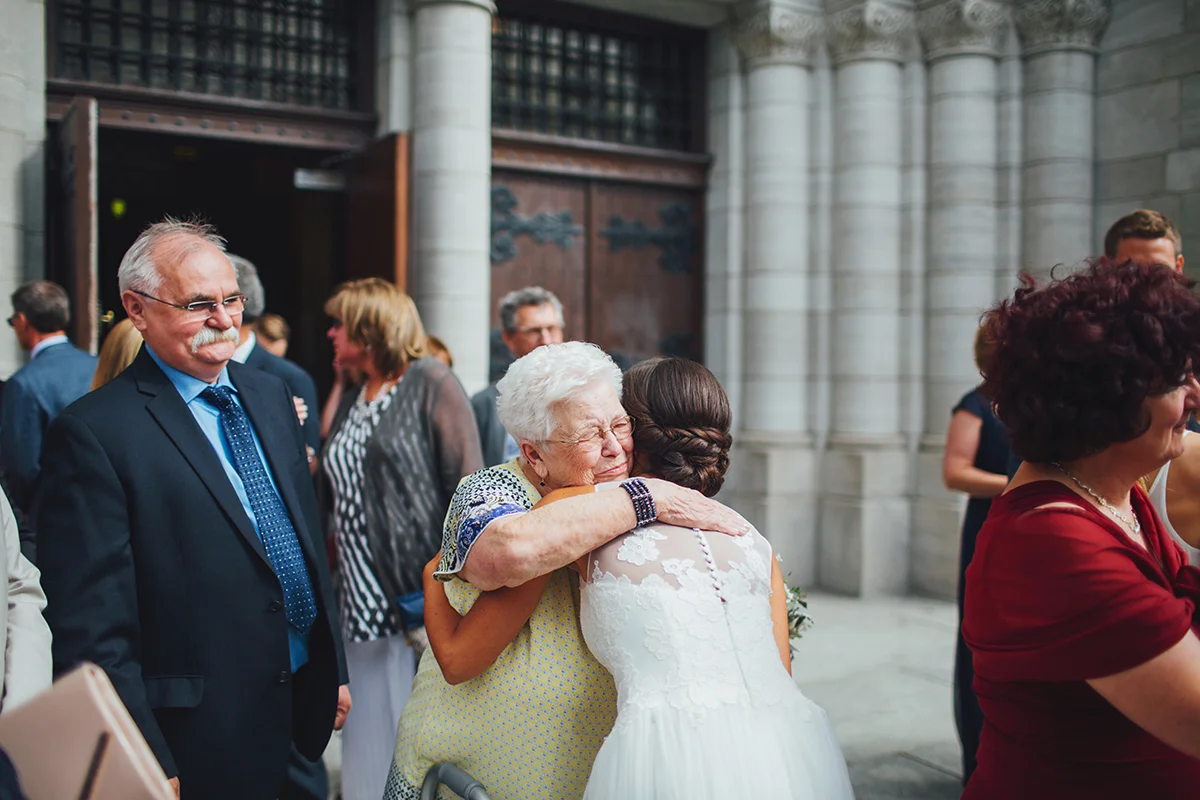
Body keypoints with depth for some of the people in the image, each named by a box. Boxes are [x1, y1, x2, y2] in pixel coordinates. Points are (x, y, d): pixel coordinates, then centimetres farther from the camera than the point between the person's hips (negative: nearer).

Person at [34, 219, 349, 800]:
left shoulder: (269, 395, 7)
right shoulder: (92, 434, -16)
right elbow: (91, 628, -16)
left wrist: (333, 672, 13)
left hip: (304, 706, 7)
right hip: (203, 742, -6)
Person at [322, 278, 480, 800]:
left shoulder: (431, 384, -4)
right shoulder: (354, 405, 18)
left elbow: (468, 486, -11)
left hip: (425, 601, -7)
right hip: (366, 604, 7)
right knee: (372, 747, 9)